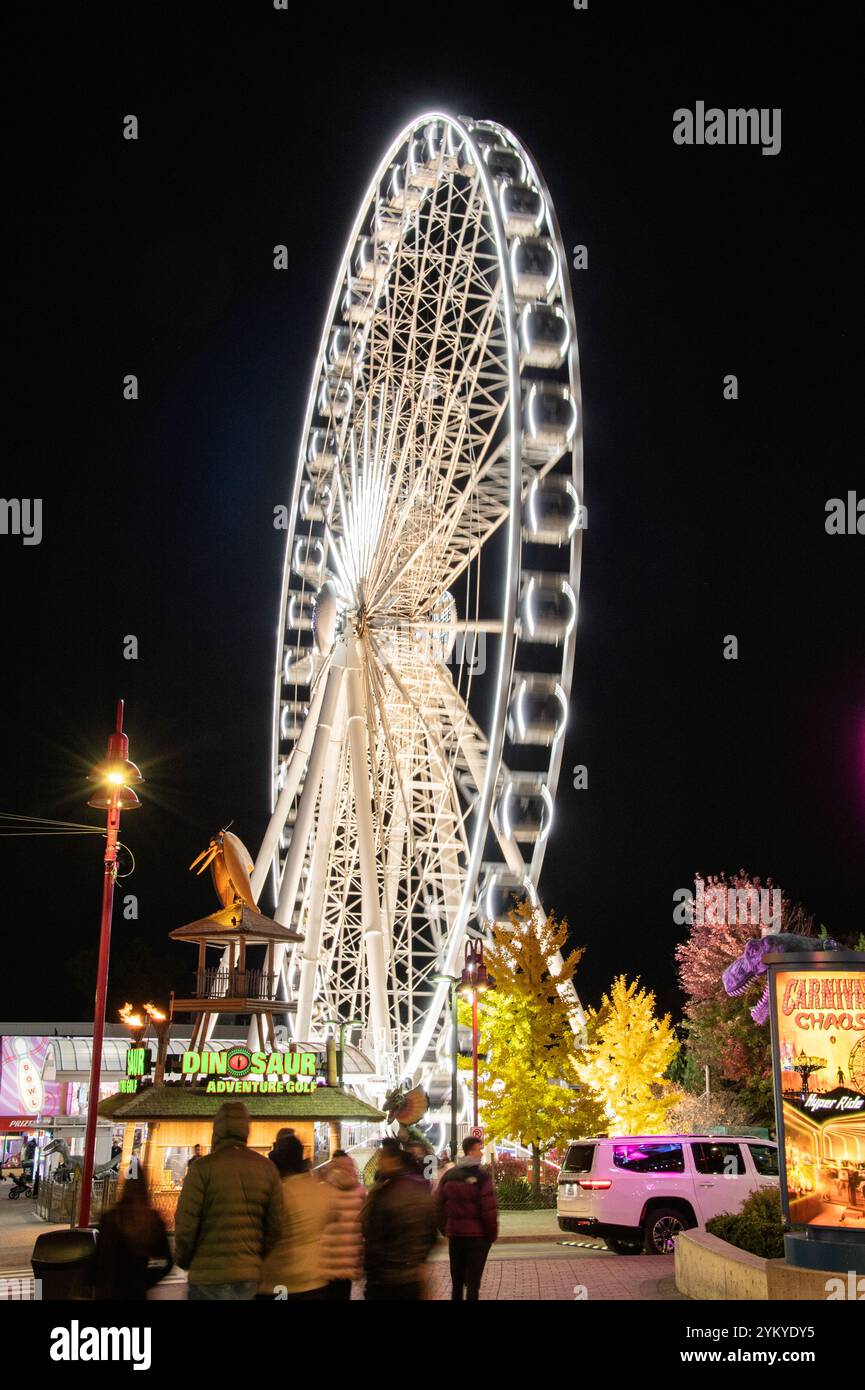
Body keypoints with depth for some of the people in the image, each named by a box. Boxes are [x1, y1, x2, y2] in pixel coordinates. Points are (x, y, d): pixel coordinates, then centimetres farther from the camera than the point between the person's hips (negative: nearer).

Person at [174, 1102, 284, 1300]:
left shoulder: (203, 1167, -8)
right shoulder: (267, 1168, 5)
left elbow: (186, 1224, -9)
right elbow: (275, 1226, 5)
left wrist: (183, 1259, 9)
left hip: (209, 1275, -4)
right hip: (250, 1275, 4)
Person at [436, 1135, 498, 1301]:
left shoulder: (449, 1175, 4)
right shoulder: (482, 1176, -13)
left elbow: (438, 1204, 5)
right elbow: (489, 1209, -18)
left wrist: (444, 1229, 12)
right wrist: (492, 1234, -7)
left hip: (454, 1233, 5)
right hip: (477, 1234, -5)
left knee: (456, 1278, 16)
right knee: (473, 1280, 2)